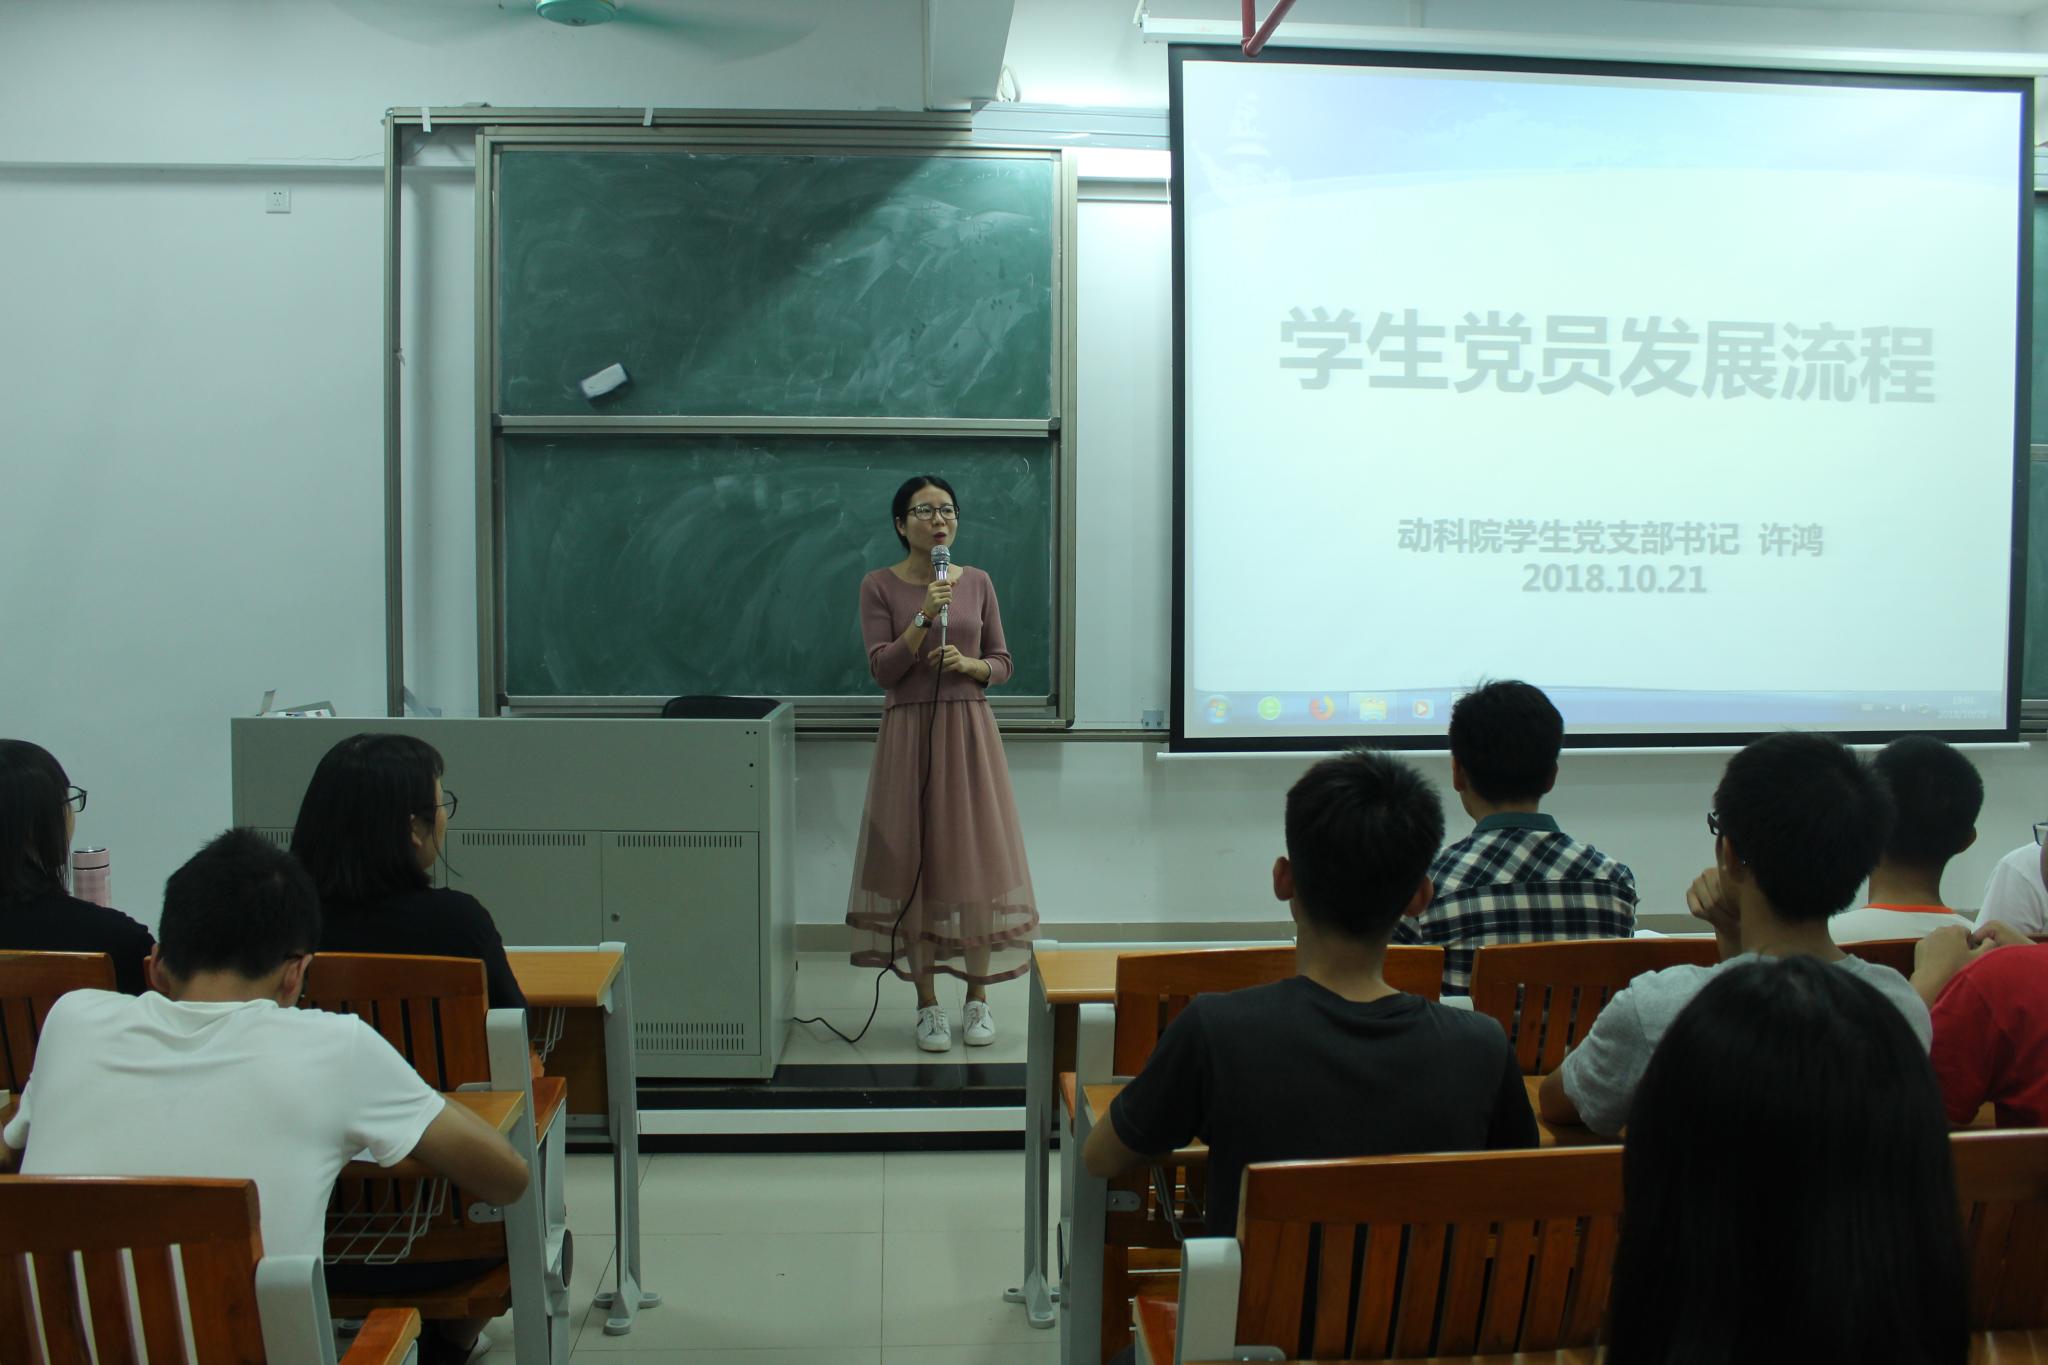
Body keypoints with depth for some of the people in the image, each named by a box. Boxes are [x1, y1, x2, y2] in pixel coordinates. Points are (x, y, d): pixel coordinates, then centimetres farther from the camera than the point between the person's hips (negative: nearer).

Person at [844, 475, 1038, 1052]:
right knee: (914, 862, 1)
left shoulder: (977, 582, 7)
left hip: (969, 731, 2)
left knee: (976, 859, 2)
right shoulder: (879, 586, 0)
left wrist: (970, 665, -10)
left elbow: (1002, 662, 11)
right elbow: (882, 670, -8)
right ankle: (928, 1004, 13)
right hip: (909, 734, -2)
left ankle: (978, 998, 15)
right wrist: (923, 617, -18)